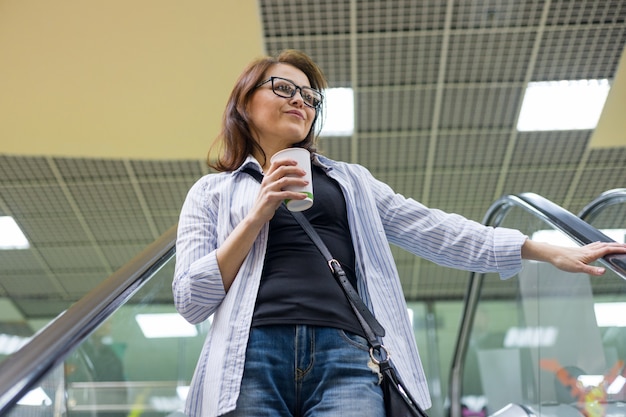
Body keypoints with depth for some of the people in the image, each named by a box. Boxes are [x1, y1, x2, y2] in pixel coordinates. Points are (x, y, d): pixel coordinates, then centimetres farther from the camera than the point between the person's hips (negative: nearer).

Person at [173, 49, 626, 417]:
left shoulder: (349, 179, 26)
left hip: (346, 357, 1)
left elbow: (430, 229, 18)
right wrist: (259, 214, -2)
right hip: (252, 358, -1)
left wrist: (552, 252, 12)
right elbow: (190, 300, 8)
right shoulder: (213, 191, 18)